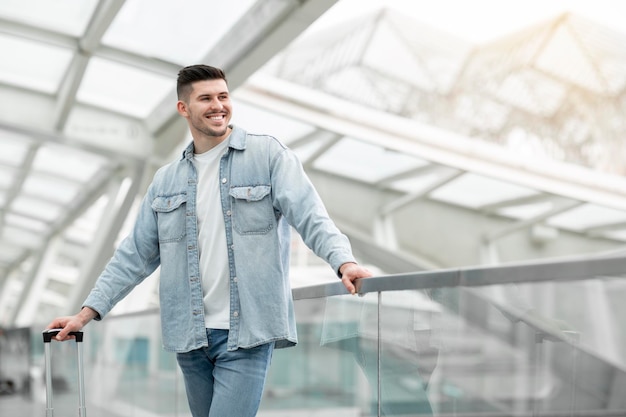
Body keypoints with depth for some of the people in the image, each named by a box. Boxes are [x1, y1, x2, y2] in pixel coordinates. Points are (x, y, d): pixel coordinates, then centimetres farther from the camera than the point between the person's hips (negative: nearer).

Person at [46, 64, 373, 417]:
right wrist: (88, 312, 7)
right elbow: (135, 255, 13)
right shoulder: (166, 181, 12)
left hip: (247, 334, -5)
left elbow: (309, 215, -13)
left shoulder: (268, 154, -1)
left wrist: (344, 261, -31)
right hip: (190, 337, 5)